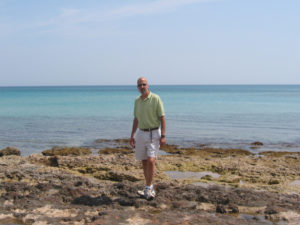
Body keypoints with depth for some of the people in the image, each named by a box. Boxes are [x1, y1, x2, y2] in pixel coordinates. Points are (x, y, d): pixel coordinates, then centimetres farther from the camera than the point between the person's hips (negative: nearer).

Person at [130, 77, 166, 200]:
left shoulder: (156, 99, -9)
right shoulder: (137, 101, 8)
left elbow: (162, 118, -9)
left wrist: (163, 136, -16)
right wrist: (132, 135, 10)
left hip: (153, 133, -6)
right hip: (141, 133, 6)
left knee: (151, 161, -16)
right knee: (144, 162, 9)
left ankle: (148, 188, -8)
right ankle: (149, 188, 20)